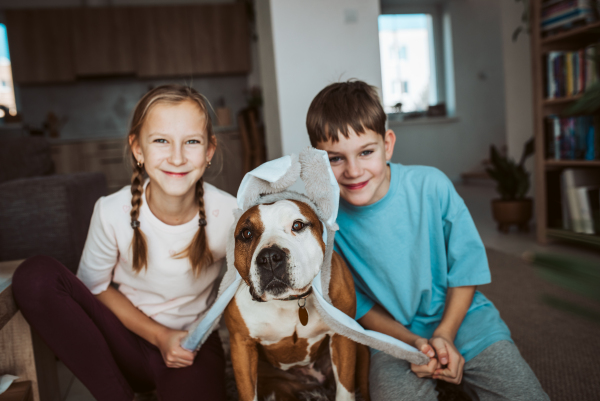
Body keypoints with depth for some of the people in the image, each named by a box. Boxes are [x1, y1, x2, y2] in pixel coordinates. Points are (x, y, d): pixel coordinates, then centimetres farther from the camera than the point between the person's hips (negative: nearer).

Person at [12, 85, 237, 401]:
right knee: (34, 276, -21)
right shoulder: (113, 212, -17)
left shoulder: (230, 214, -18)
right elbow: (94, 286, -4)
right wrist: (159, 336, -13)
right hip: (126, 336, 3)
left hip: (192, 342, -2)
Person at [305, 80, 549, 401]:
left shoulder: (431, 186, -17)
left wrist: (444, 335, -11)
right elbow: (358, 303, -3)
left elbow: (467, 265, -4)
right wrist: (412, 341, -15)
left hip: (461, 315, 1)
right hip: (394, 331, 0)